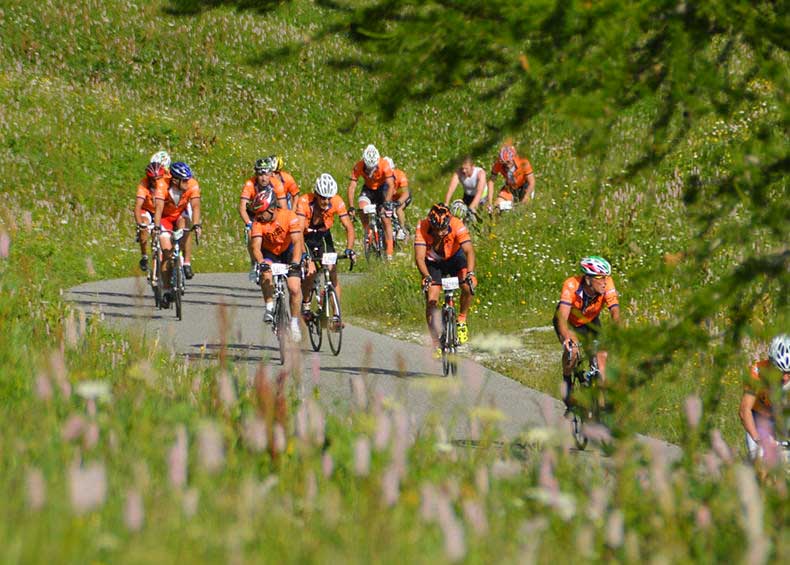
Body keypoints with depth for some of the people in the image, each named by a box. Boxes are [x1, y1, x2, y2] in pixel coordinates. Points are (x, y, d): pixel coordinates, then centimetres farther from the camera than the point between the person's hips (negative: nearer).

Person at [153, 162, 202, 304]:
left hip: (181, 214, 1)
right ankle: (166, 290, -4)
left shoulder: (192, 185, -26)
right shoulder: (163, 187, -30)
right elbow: (159, 208, -39)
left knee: (183, 223, -34)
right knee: (166, 251, -13)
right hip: (166, 217, -1)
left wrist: (196, 225, -50)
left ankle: (187, 262, -25)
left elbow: (195, 206, -34)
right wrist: (156, 227, -54)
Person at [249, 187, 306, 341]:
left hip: (289, 251, -1)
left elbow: (297, 242, -31)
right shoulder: (258, 222, -22)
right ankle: (270, 307, -15)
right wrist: (261, 263, -49)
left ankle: (294, 323, 4)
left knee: (294, 289, -13)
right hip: (269, 252, 1)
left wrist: (295, 263, -46)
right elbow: (256, 246, -30)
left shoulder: (289, 216, -26)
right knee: (266, 274, -31)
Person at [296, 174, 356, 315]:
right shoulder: (304, 202, -31)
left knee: (332, 272, -10)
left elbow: (349, 227, -22)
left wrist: (349, 249, -37)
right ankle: (305, 306, 0)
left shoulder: (337, 202, -23)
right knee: (310, 271, -21)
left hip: (324, 236, 2)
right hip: (306, 236, -2)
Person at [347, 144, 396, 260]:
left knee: (386, 220, -7)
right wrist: (351, 207, -36)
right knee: (362, 207, -28)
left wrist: (386, 203, -46)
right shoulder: (359, 166, -28)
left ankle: (389, 253, -1)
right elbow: (352, 186, -27)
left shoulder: (384, 165, -32)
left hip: (383, 188, -2)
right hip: (368, 189, 2)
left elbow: (391, 186, -35)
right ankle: (367, 233, -5)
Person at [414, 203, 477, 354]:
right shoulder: (422, 228, -32)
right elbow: (419, 257, -38)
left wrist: (470, 273, -57)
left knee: (468, 285, -27)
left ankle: (462, 320, -3)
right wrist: (426, 276, -56)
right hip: (433, 262, 0)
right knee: (431, 300, -13)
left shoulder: (457, 225, -33)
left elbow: (469, 250, -41)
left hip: (454, 258, 0)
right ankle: (436, 345, -2)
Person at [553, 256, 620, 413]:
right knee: (572, 349, -30)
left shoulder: (607, 284, -30)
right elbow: (562, 316, -45)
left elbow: (615, 312, -37)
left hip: (590, 322, 3)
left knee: (601, 356, -18)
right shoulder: (571, 285, -37)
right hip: (569, 323, -3)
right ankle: (567, 381, -3)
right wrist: (566, 337, -64)